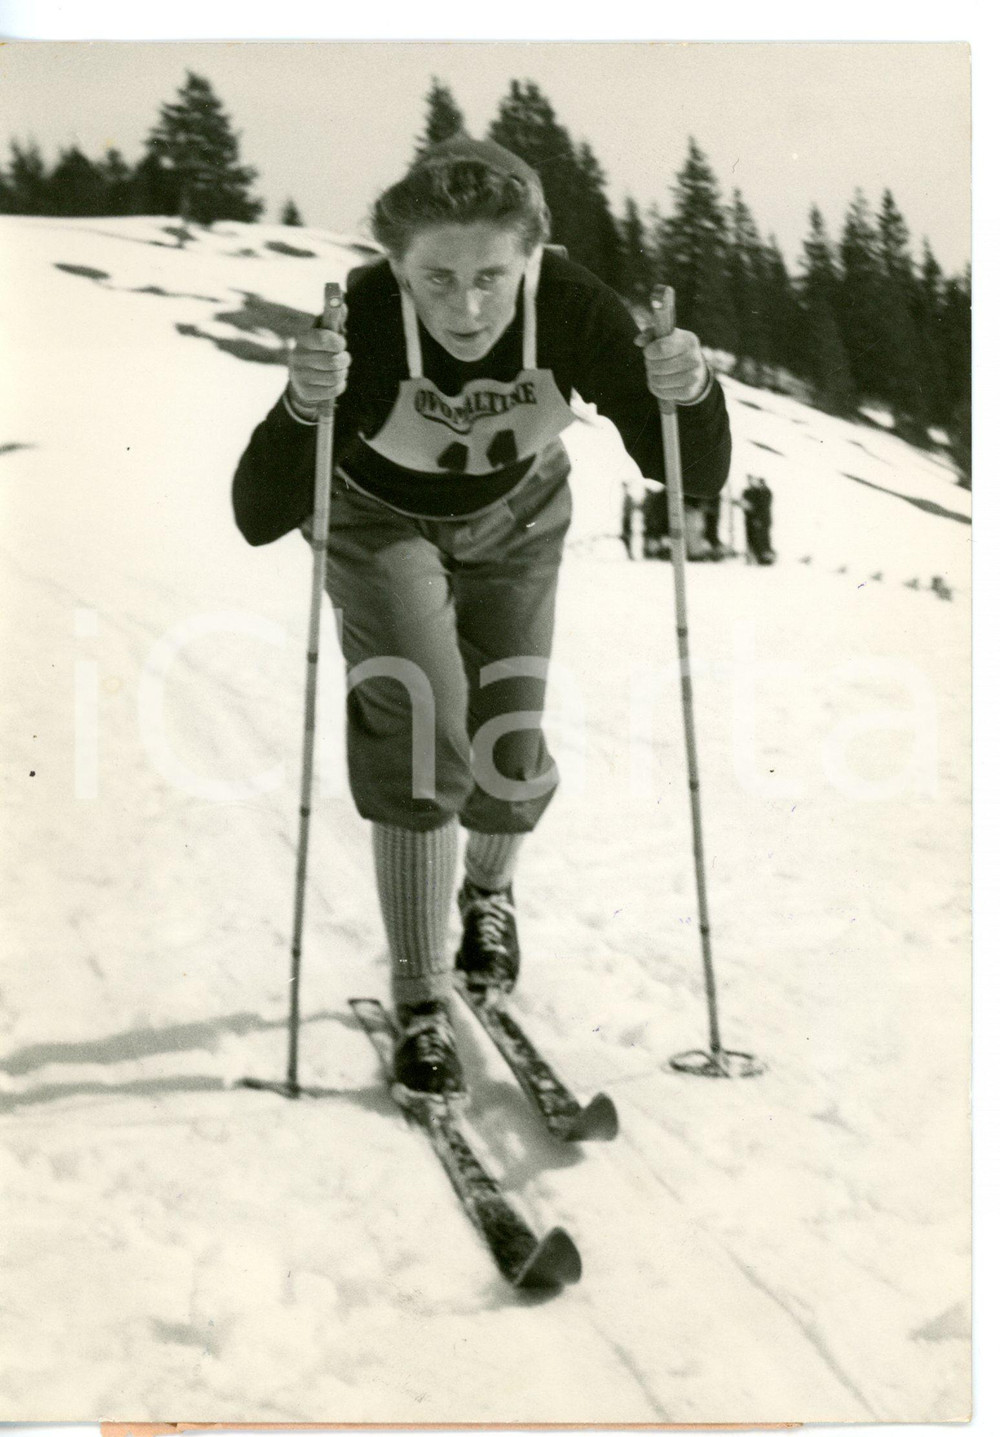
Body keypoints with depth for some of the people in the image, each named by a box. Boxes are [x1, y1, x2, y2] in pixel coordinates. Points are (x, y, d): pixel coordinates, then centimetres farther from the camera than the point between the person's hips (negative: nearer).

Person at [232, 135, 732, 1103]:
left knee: (508, 754, 1)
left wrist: (691, 395, -48)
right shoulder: (362, 319, -37)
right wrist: (303, 408, -58)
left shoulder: (574, 309, -32)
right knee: (421, 732, -19)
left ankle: (488, 891, 38)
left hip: (515, 522, 2)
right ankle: (420, 1006, -4)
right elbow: (258, 517, -40)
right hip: (382, 522, -2)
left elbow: (695, 475, -28)